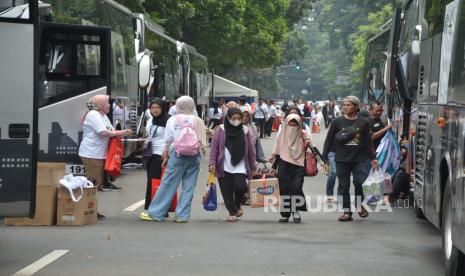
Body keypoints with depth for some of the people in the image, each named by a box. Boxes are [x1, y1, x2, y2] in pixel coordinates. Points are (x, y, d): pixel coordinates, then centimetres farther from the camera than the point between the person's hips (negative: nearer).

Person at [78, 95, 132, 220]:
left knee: (97, 184, 12)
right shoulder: (93, 115, -12)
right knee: (93, 183, -10)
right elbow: (103, 132, -20)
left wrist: (123, 132, 1)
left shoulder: (103, 116, 20)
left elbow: (111, 131, 20)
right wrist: (119, 133, -9)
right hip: (91, 154, -11)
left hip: (100, 155, 11)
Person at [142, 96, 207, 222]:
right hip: (195, 155, 2)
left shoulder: (173, 119, 2)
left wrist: (166, 154, 14)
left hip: (178, 153, -2)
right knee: (189, 186, 5)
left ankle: (155, 213, 5)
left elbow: (168, 140, 2)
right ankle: (182, 215, 4)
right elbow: (203, 143, 4)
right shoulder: (199, 121, 9)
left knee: (168, 183, 1)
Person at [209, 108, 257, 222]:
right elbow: (214, 147, 0)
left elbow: (251, 150, 9)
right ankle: (232, 212, 18)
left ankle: (237, 206, 12)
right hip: (224, 167, 0)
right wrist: (212, 163, -7)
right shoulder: (221, 130, 0)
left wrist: (253, 167, 11)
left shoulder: (245, 131, 5)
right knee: (227, 191, 1)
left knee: (240, 187, -17)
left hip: (240, 167, 0)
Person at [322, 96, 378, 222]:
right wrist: (325, 158, 3)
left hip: (359, 159, -1)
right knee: (343, 186, 2)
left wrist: (372, 158, 5)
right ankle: (346, 211, 9)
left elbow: (369, 142, 10)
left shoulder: (364, 123, 5)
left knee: (360, 182, -13)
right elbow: (329, 140, 7)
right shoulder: (337, 121, 5)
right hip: (341, 159, 1)